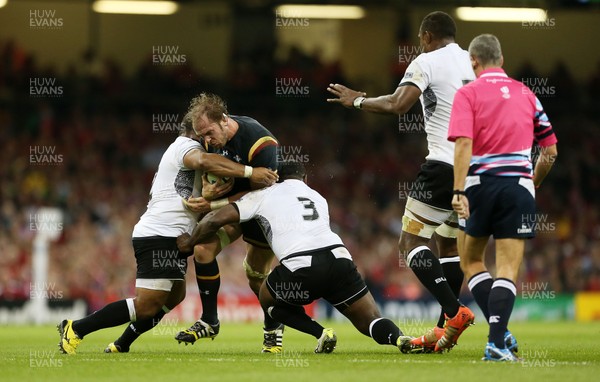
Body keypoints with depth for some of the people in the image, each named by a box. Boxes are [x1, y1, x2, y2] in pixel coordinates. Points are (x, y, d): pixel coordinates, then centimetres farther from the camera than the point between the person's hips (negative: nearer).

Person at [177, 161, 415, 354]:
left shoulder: (264, 196, 20)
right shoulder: (319, 198, 33)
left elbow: (216, 220, 16)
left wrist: (189, 242, 32)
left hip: (302, 267, -3)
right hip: (338, 257, 3)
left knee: (268, 298, 27)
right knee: (370, 323, 14)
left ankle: (321, 333, 4)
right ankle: (396, 337, -21)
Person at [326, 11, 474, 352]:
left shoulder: (427, 62, -5)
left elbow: (397, 105, -16)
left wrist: (358, 100, -2)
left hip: (444, 164, -7)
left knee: (411, 241, -2)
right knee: (450, 245, 16)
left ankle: (454, 311, -18)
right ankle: (444, 330, 12)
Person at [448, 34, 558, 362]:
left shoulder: (468, 94, 1)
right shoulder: (526, 94, 13)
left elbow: (463, 144, -14)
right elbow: (550, 151, 15)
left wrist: (458, 191, -19)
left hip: (481, 185, -2)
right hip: (519, 185, 2)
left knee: (471, 261, 15)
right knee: (507, 269, 0)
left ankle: (500, 331, 0)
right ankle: (497, 341, -15)